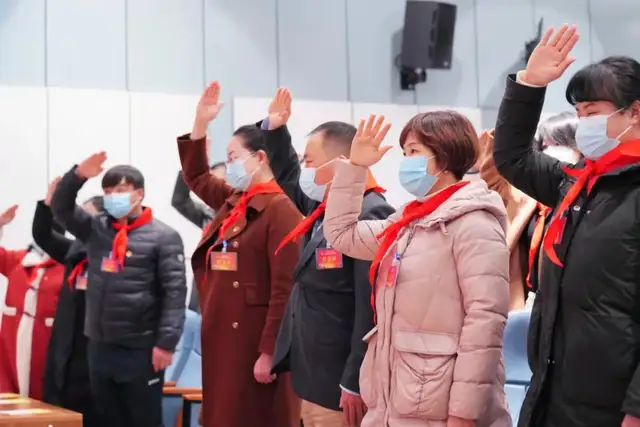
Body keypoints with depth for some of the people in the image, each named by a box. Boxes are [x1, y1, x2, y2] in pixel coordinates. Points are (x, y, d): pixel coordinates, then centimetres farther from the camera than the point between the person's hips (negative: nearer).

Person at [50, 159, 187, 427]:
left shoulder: (163, 236, -7)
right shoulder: (96, 228, 10)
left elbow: (174, 292, -11)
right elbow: (60, 207, 11)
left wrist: (166, 342, -16)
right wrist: (79, 174, -5)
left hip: (141, 350, -6)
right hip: (99, 346, 6)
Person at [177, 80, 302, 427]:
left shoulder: (280, 210, -13)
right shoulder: (232, 202, 11)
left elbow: (285, 290, -18)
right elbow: (197, 177, 29)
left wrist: (269, 352, -20)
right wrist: (200, 124, 18)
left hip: (253, 340, -8)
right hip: (221, 337, 8)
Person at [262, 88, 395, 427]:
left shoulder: (369, 216, -19)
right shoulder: (323, 209, 10)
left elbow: (371, 308, -23)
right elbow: (289, 179, 32)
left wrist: (356, 383, -23)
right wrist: (274, 129, 22)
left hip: (340, 386, -9)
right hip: (313, 380, 9)